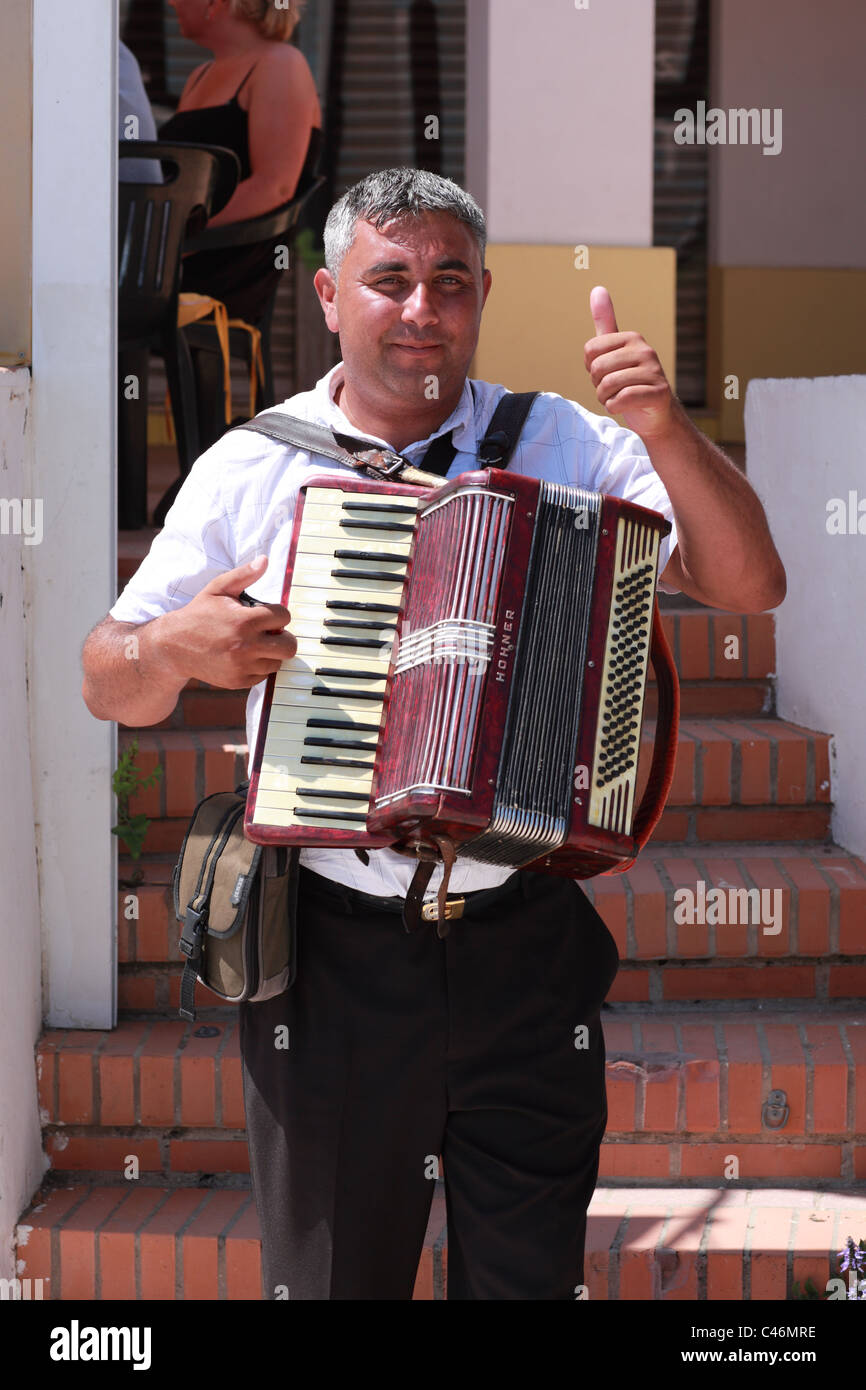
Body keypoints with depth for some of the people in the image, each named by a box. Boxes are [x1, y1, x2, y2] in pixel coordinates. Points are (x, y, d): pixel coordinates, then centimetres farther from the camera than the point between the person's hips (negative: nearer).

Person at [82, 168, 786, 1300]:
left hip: (528, 954, 1)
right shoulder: (249, 468, 1)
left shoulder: (565, 445, 2)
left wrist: (665, 431, -19)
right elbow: (111, 687, 5)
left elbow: (750, 586, -5)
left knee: (533, 1273, 13)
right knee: (331, 1274, 12)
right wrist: (174, 650, -18)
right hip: (330, 961, 0)